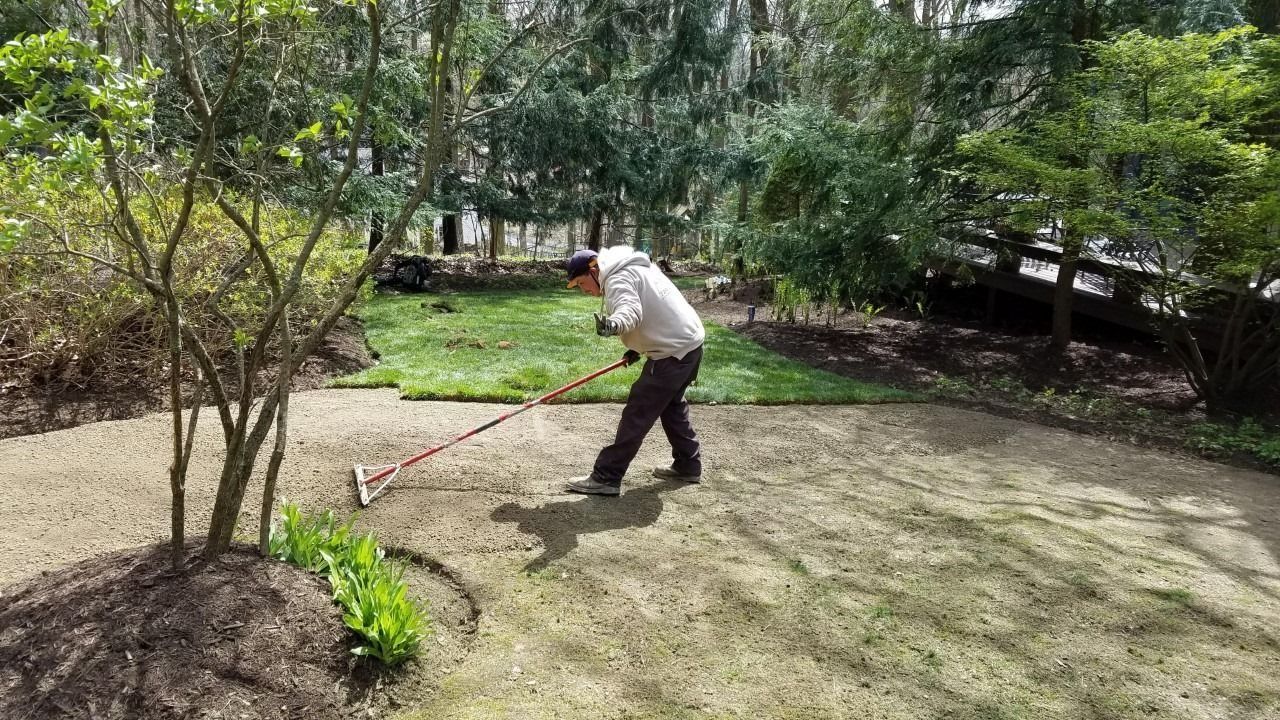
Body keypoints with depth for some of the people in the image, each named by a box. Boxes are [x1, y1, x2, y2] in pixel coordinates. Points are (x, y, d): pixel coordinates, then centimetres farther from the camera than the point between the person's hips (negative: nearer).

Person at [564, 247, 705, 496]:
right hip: (689, 341, 11)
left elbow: (631, 311, -37)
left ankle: (606, 477, -3)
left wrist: (613, 325, -58)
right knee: (672, 406, 25)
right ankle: (688, 466, 37)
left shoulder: (618, 278, -16)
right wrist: (638, 345, 22)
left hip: (674, 351, -11)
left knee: (637, 414, -8)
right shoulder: (632, 267, 16)